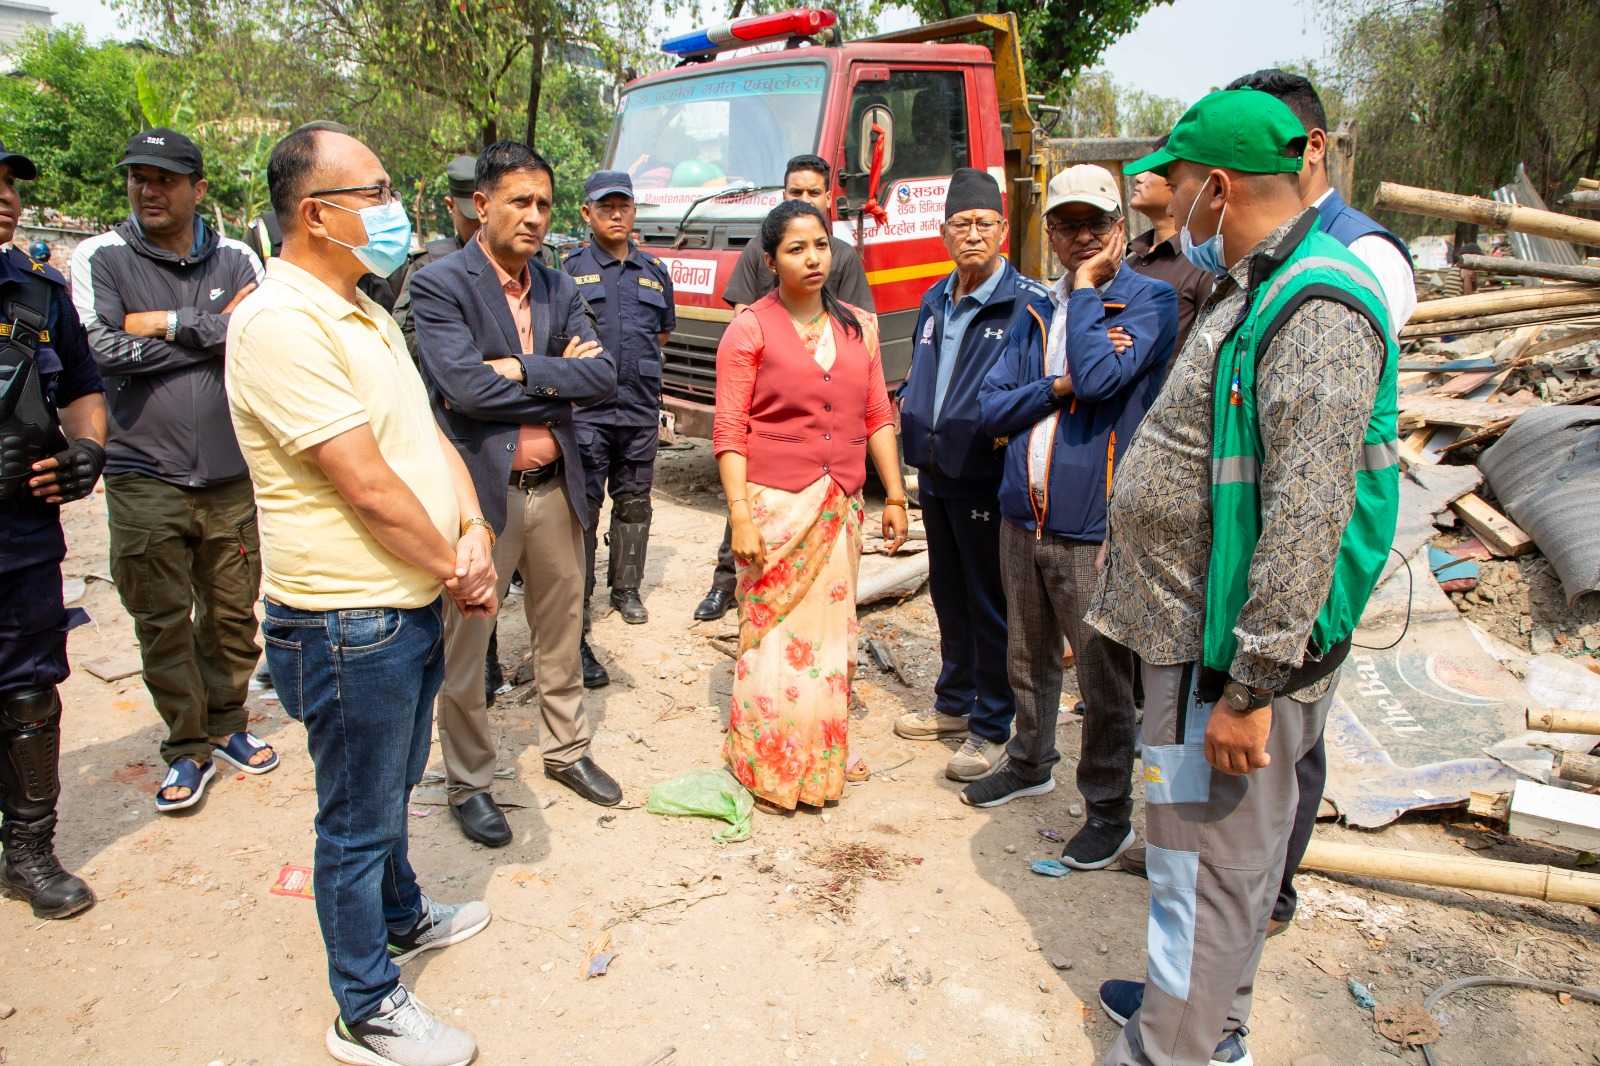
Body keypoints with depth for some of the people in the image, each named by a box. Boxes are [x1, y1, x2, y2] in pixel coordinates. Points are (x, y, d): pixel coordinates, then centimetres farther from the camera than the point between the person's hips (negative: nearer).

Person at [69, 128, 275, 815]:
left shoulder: (236, 260, 4)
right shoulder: (100, 259, -1)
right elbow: (104, 350, -15)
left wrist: (166, 323, -11)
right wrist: (212, 329, -10)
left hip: (231, 473, 2)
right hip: (145, 477, -2)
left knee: (233, 612, 12)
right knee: (163, 621, 5)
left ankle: (226, 725, 31)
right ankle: (187, 748, 21)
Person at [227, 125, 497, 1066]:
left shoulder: (366, 314, 11)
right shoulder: (281, 324, -22)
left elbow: (428, 432, 9)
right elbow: (368, 486, -24)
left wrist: (473, 532, -7)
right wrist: (456, 568, -12)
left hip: (411, 605, 9)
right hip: (349, 622, -9)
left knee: (392, 788, 27)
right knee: (359, 818, 7)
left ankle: (403, 917, 49)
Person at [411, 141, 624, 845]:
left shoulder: (559, 288, 7)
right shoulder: (438, 285, -10)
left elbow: (603, 375, -6)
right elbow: (463, 387, -23)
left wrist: (518, 370, -17)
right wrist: (557, 379, -12)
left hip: (555, 488, 5)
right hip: (480, 491, -5)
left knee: (561, 633, 18)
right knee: (464, 644, 8)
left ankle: (567, 751, 38)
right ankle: (468, 782, 26)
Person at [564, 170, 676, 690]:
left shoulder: (654, 271, 12)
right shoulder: (569, 270, -1)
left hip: (641, 411, 5)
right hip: (587, 411, -4)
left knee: (634, 505, 16)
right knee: (583, 516, -6)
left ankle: (626, 588, 36)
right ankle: (576, 631, -5)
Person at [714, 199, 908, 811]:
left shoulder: (858, 327, 11)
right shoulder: (750, 328, -3)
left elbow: (878, 418, 13)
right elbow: (729, 431, -7)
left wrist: (895, 496, 8)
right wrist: (739, 516, -14)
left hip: (840, 507, 4)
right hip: (774, 504, -4)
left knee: (831, 629, 10)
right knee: (775, 632, -1)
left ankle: (824, 762, 24)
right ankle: (771, 770, 14)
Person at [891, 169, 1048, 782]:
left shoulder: (1029, 303, -11)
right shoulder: (935, 301, 12)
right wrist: (906, 405, 10)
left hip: (988, 479, -7)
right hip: (935, 475, 7)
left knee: (991, 605, 3)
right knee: (948, 594, 19)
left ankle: (993, 726, 16)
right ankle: (954, 703, 35)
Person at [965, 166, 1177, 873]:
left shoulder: (1151, 301, -7)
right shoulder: (1036, 310, 11)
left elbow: (1099, 376, -24)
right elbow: (993, 408, 4)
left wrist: (1087, 284, -12)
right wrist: (1057, 386, -14)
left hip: (1094, 528, -6)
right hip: (1023, 518, 6)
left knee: (1104, 678, 3)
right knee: (1028, 659, 21)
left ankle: (1109, 810, 20)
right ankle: (1031, 765, 41)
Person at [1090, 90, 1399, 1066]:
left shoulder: (1317, 313, -20)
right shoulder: (1250, 290, 13)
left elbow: (1306, 522, -26)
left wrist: (1252, 687, -25)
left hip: (1233, 653, -10)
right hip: (1194, 631, 10)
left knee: (1210, 867, 3)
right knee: (1210, 858, 23)